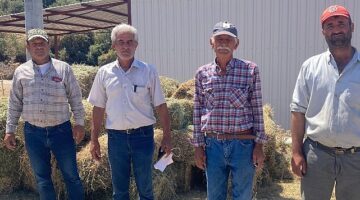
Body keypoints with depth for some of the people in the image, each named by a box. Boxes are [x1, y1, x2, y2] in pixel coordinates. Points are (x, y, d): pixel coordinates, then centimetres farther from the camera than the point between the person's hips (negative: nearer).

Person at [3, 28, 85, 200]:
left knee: (71, 175, 7)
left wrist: (79, 123, -3)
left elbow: (75, 98, 2)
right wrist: (10, 130, 8)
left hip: (61, 130, -2)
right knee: (42, 177, 13)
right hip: (33, 133, 2)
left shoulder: (63, 68, -2)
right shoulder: (21, 72, 4)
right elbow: (15, 104, 9)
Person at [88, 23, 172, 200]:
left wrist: (167, 137, -3)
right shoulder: (104, 73, 3)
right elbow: (98, 108, 8)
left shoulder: (148, 71, -2)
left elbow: (161, 106, 0)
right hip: (116, 137, 2)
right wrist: (94, 140, 7)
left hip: (143, 135, -1)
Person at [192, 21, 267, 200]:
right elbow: (197, 111, 6)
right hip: (213, 144, 2)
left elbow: (257, 109, -1)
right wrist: (198, 146, 5)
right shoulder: (202, 73, 3)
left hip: (243, 144, -2)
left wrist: (259, 145, -3)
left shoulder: (250, 70, -3)